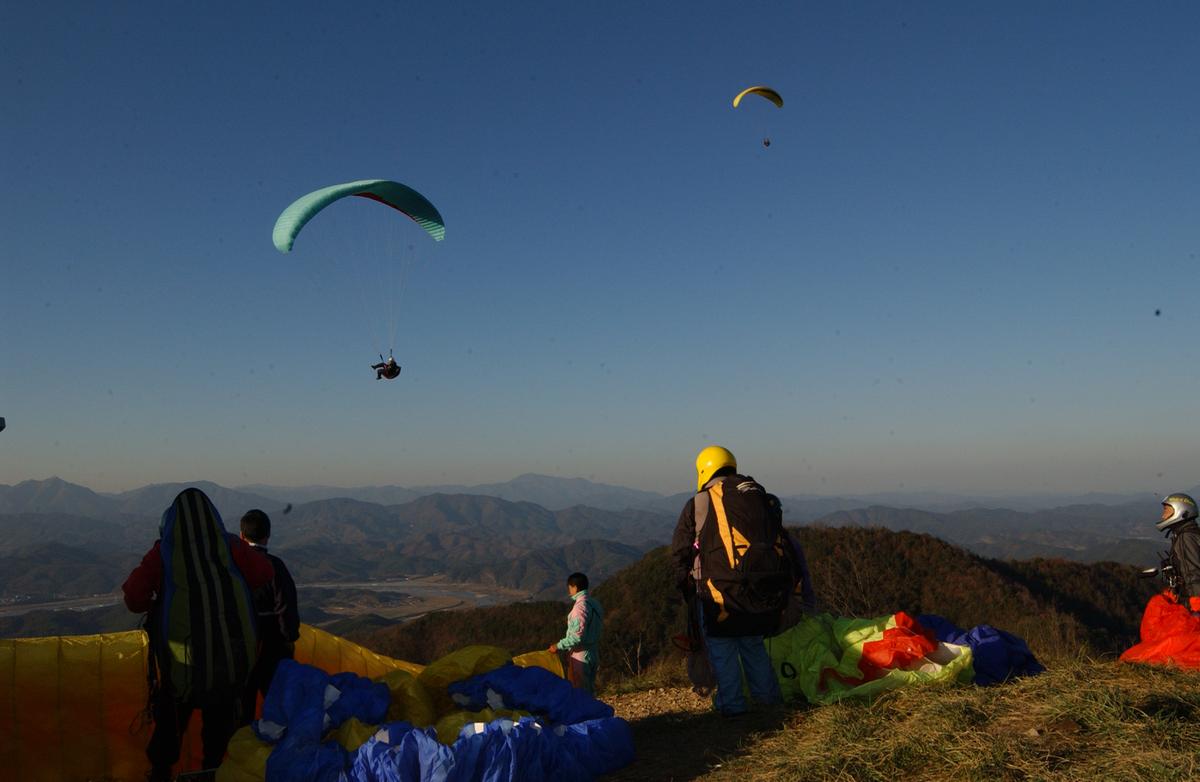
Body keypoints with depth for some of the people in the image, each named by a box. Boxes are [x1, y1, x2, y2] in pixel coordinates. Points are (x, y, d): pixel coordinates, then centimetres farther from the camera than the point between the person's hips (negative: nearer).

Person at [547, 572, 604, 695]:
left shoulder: (581, 606, -20)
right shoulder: (595, 603, 8)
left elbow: (578, 636, -24)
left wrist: (559, 646, -15)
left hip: (581, 657, -9)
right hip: (593, 655, 9)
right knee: (589, 692, 17)